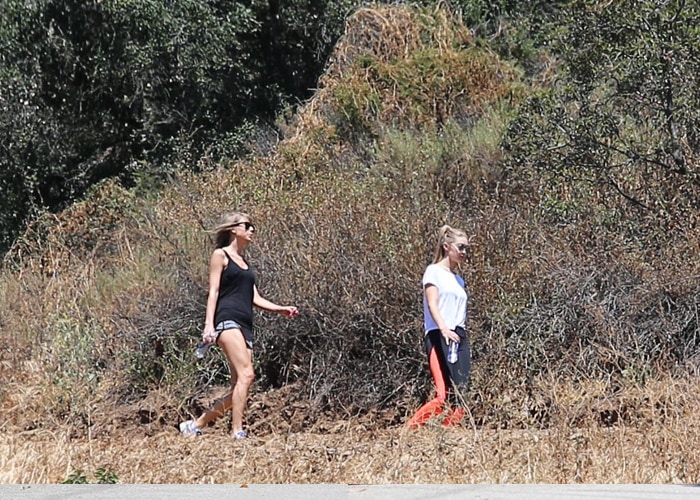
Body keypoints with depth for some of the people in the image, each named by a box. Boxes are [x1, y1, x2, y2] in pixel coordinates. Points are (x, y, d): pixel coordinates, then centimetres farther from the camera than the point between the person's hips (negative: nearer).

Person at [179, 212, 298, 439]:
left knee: (239, 387, 1)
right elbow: (213, 291, -5)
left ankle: (195, 425, 12)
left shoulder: (244, 262, 26)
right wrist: (209, 324, -15)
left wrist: (281, 309, 9)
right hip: (227, 320, -8)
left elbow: (255, 298, 22)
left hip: (245, 325, 8)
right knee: (246, 374, -23)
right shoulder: (220, 255, 5)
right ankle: (237, 432, -24)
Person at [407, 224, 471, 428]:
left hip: (460, 339, 8)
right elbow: (432, 305, -13)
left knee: (459, 400, -4)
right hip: (440, 337, -8)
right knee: (444, 396, -20)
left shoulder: (458, 279, 23)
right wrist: (444, 329, -30)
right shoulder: (434, 272, 1)